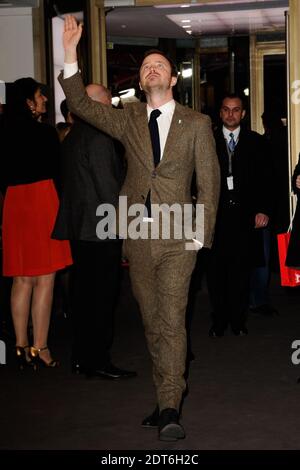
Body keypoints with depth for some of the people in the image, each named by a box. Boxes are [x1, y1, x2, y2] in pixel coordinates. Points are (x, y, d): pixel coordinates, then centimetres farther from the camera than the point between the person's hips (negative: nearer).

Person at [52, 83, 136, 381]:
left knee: (82, 293, 13)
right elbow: (107, 184, -19)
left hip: (78, 227, 9)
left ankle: (81, 357, 20)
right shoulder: (98, 136, -15)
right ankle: (97, 361, 2)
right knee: (102, 297, -3)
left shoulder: (71, 137, 13)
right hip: (101, 228, -9)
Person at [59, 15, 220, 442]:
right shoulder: (127, 119, 10)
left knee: (171, 321, -12)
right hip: (137, 237, 3)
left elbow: (209, 183, 3)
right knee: (152, 323, 9)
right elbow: (81, 104, -2)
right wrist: (70, 53, -13)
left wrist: (200, 234, -5)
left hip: (177, 237, -3)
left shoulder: (197, 123, 4)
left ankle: (169, 409, -12)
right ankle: (167, 401, 18)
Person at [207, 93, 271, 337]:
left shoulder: (255, 141, 9)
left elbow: (263, 178, 5)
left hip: (245, 216, 1)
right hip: (217, 214, 0)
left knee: (241, 270, 5)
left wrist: (263, 209, -3)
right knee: (216, 269, 1)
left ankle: (238, 319, 15)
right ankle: (219, 321, 12)